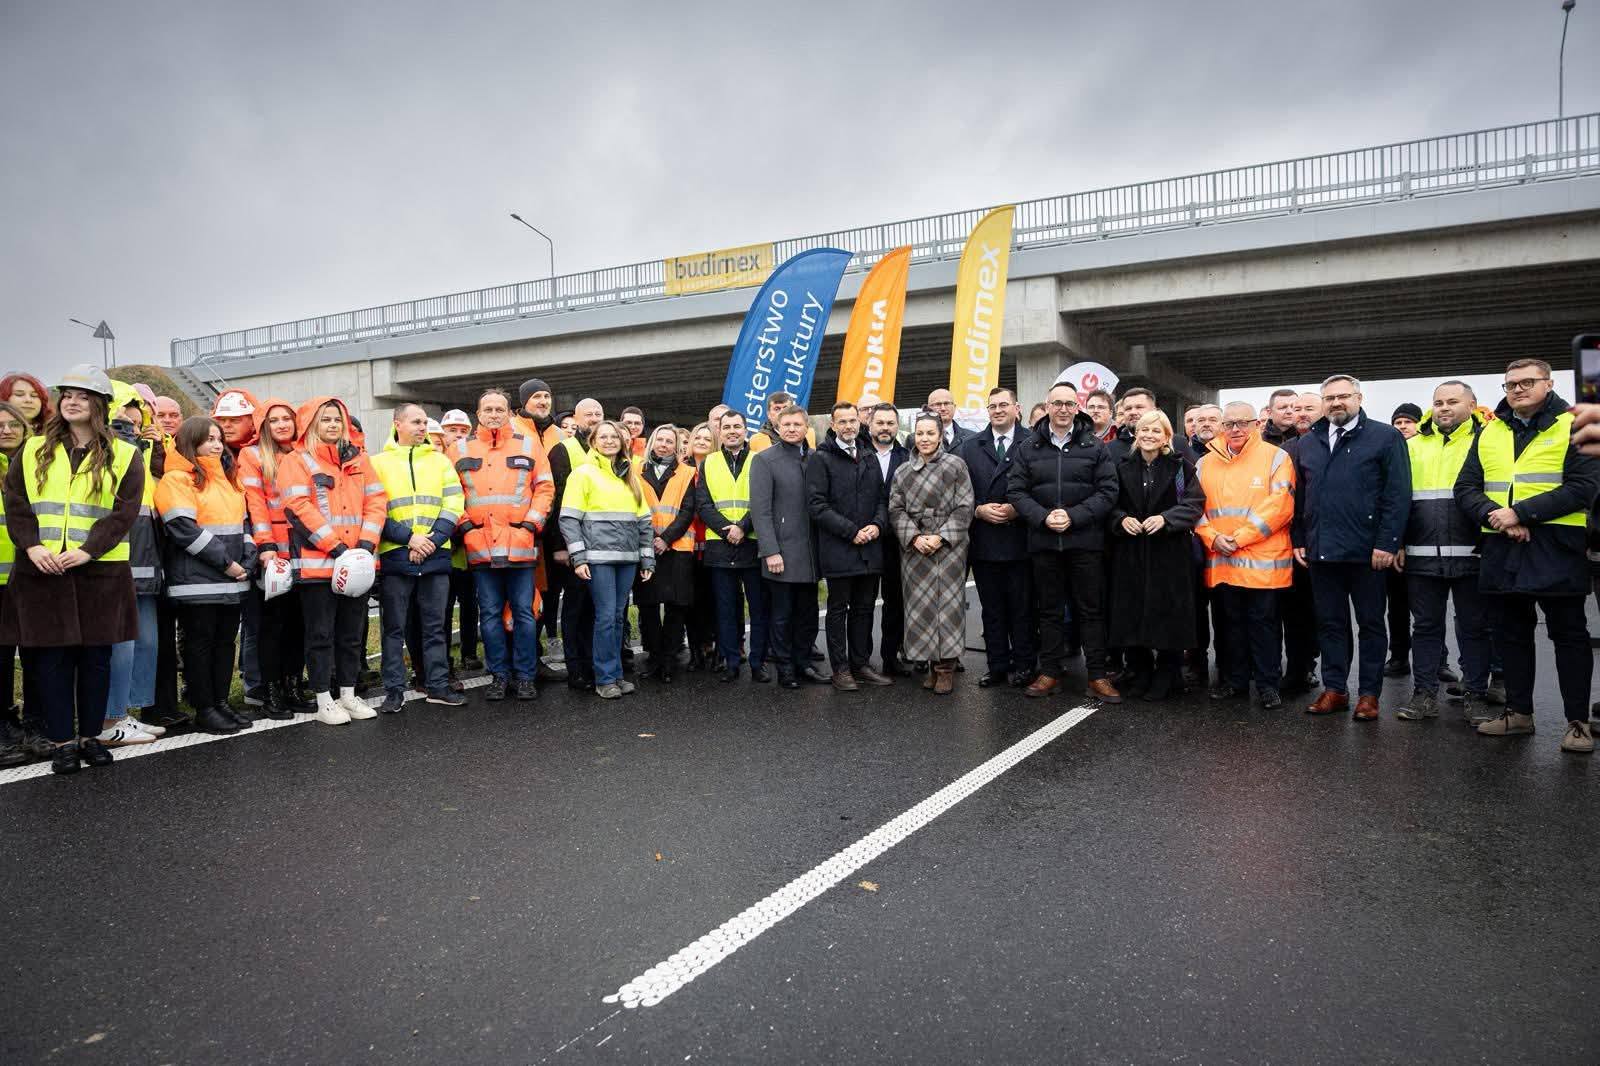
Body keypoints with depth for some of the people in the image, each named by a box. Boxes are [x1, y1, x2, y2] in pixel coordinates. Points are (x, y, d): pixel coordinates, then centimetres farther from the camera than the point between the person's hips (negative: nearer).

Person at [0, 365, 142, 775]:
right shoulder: (34, 450, 11)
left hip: (100, 572, -1)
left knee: (96, 655, 5)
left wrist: (88, 550, -16)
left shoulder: (123, 456, 3)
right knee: (50, 656, 3)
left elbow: (124, 512, -5)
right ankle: (62, 741, 10)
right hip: (41, 570, 2)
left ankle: (90, 736, 17)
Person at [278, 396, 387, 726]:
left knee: (352, 632, 11)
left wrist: (365, 543, -7)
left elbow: (376, 501, 8)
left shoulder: (358, 459, 14)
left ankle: (348, 695, 22)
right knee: (321, 633, 2)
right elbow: (299, 507, -11)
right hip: (317, 563, -5)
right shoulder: (296, 462, 0)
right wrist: (336, 547, -17)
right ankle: (324, 701, 10)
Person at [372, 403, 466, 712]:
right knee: (394, 627, 3)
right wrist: (408, 537, -13)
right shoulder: (378, 463, 6)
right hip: (395, 558, -2)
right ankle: (394, 691, 10)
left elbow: (453, 505, 5)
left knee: (436, 625, 7)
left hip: (435, 557, 2)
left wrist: (431, 540, -9)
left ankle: (437, 686, 15)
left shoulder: (441, 461, 13)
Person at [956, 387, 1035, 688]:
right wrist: (979, 510, -8)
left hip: (1020, 541, -3)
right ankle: (997, 665, 19)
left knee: (1023, 607, 4)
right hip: (984, 541, 3)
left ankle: (1024, 665, 15)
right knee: (991, 608, 10)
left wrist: (1017, 510, -14)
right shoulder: (969, 447, 10)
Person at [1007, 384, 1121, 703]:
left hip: (1085, 540, -1)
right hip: (1043, 541, 2)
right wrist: (1043, 517, -12)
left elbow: (1107, 491, -2)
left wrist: (1074, 516, -14)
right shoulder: (1030, 447, 7)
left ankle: (1098, 676, 9)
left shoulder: (1095, 446, 3)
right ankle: (1050, 671, 18)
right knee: (1049, 609, 9)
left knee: (1091, 609, 3)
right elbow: (1016, 491, 3)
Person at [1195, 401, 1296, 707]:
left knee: (1263, 622, 3)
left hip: (1263, 561, -4)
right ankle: (1233, 679, 23)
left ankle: (1268, 683, 14)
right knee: (1229, 622, 12)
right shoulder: (1206, 462, 12)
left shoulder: (1275, 457, -1)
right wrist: (1213, 538, -7)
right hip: (1220, 561, 4)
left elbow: (1279, 507, -10)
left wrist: (1240, 538, -14)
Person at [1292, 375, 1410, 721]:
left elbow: (1398, 495, -8)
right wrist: (1299, 540, 8)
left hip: (1366, 550, -4)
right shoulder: (1307, 444, 13)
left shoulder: (1385, 438, -1)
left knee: (1371, 623, 6)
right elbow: (1299, 498, 15)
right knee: (1330, 623, 10)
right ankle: (1334, 689, 18)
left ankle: (1369, 693, 14)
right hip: (1321, 550, 4)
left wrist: (1387, 543, -14)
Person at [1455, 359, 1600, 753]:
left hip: (1556, 550, -5)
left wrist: (1521, 512, -18)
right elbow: (1466, 488, 7)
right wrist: (1496, 515, -12)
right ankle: (1518, 712, 23)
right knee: (1511, 634, 12)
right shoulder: (1489, 433, 13)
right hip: (1501, 550, 5)